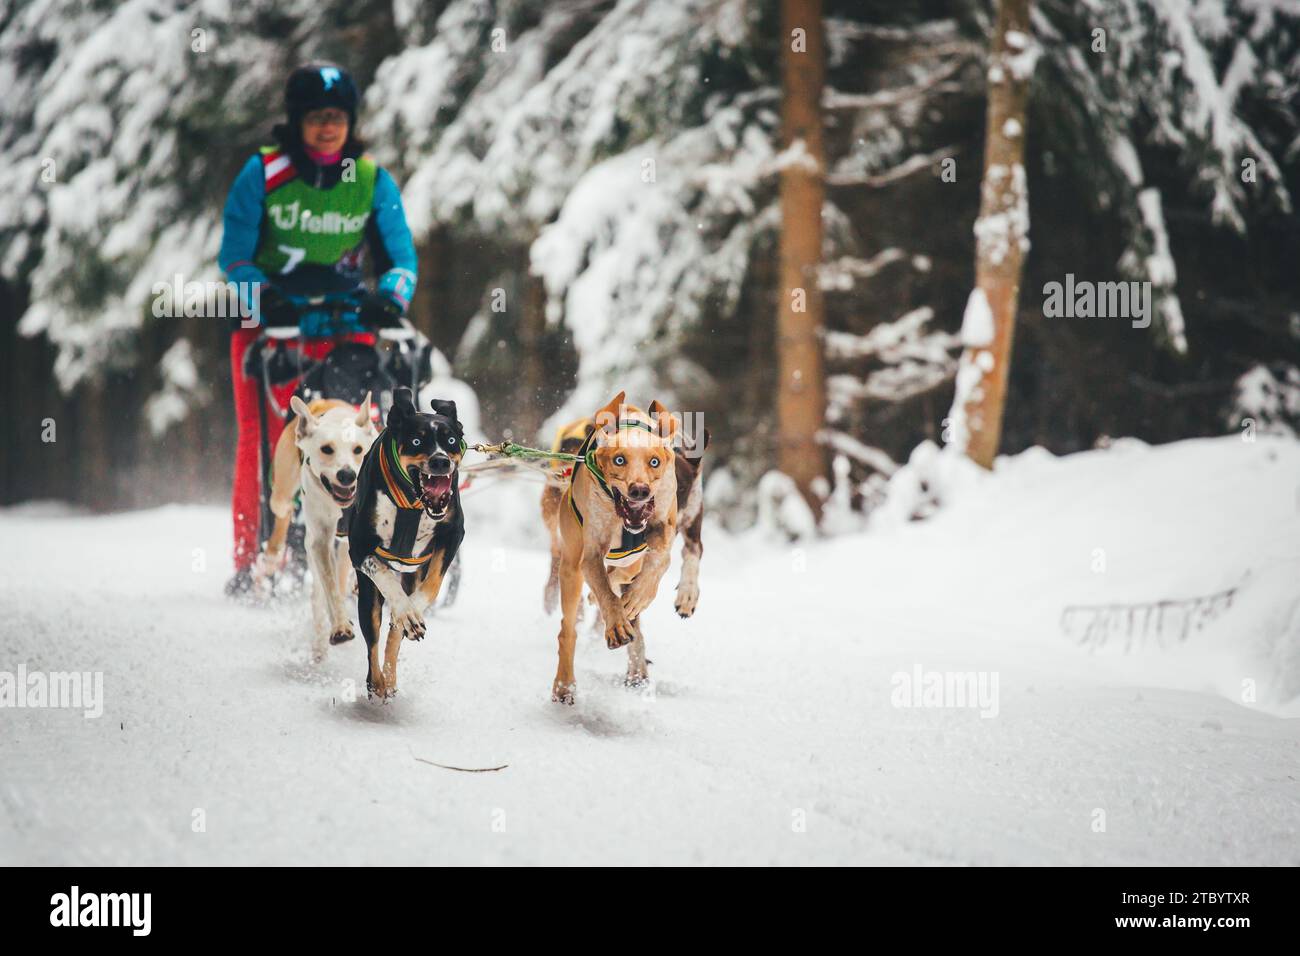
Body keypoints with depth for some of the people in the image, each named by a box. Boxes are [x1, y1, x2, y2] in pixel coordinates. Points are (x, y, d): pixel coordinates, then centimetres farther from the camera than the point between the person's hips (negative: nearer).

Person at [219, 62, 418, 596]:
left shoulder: (373, 182, 3)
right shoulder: (262, 175, -3)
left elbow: (400, 255, 2)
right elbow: (234, 255, -3)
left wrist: (390, 296, -18)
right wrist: (263, 297, -21)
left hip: (345, 323, 1)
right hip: (268, 324, -1)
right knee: (263, 439, -9)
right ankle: (251, 561, 0)